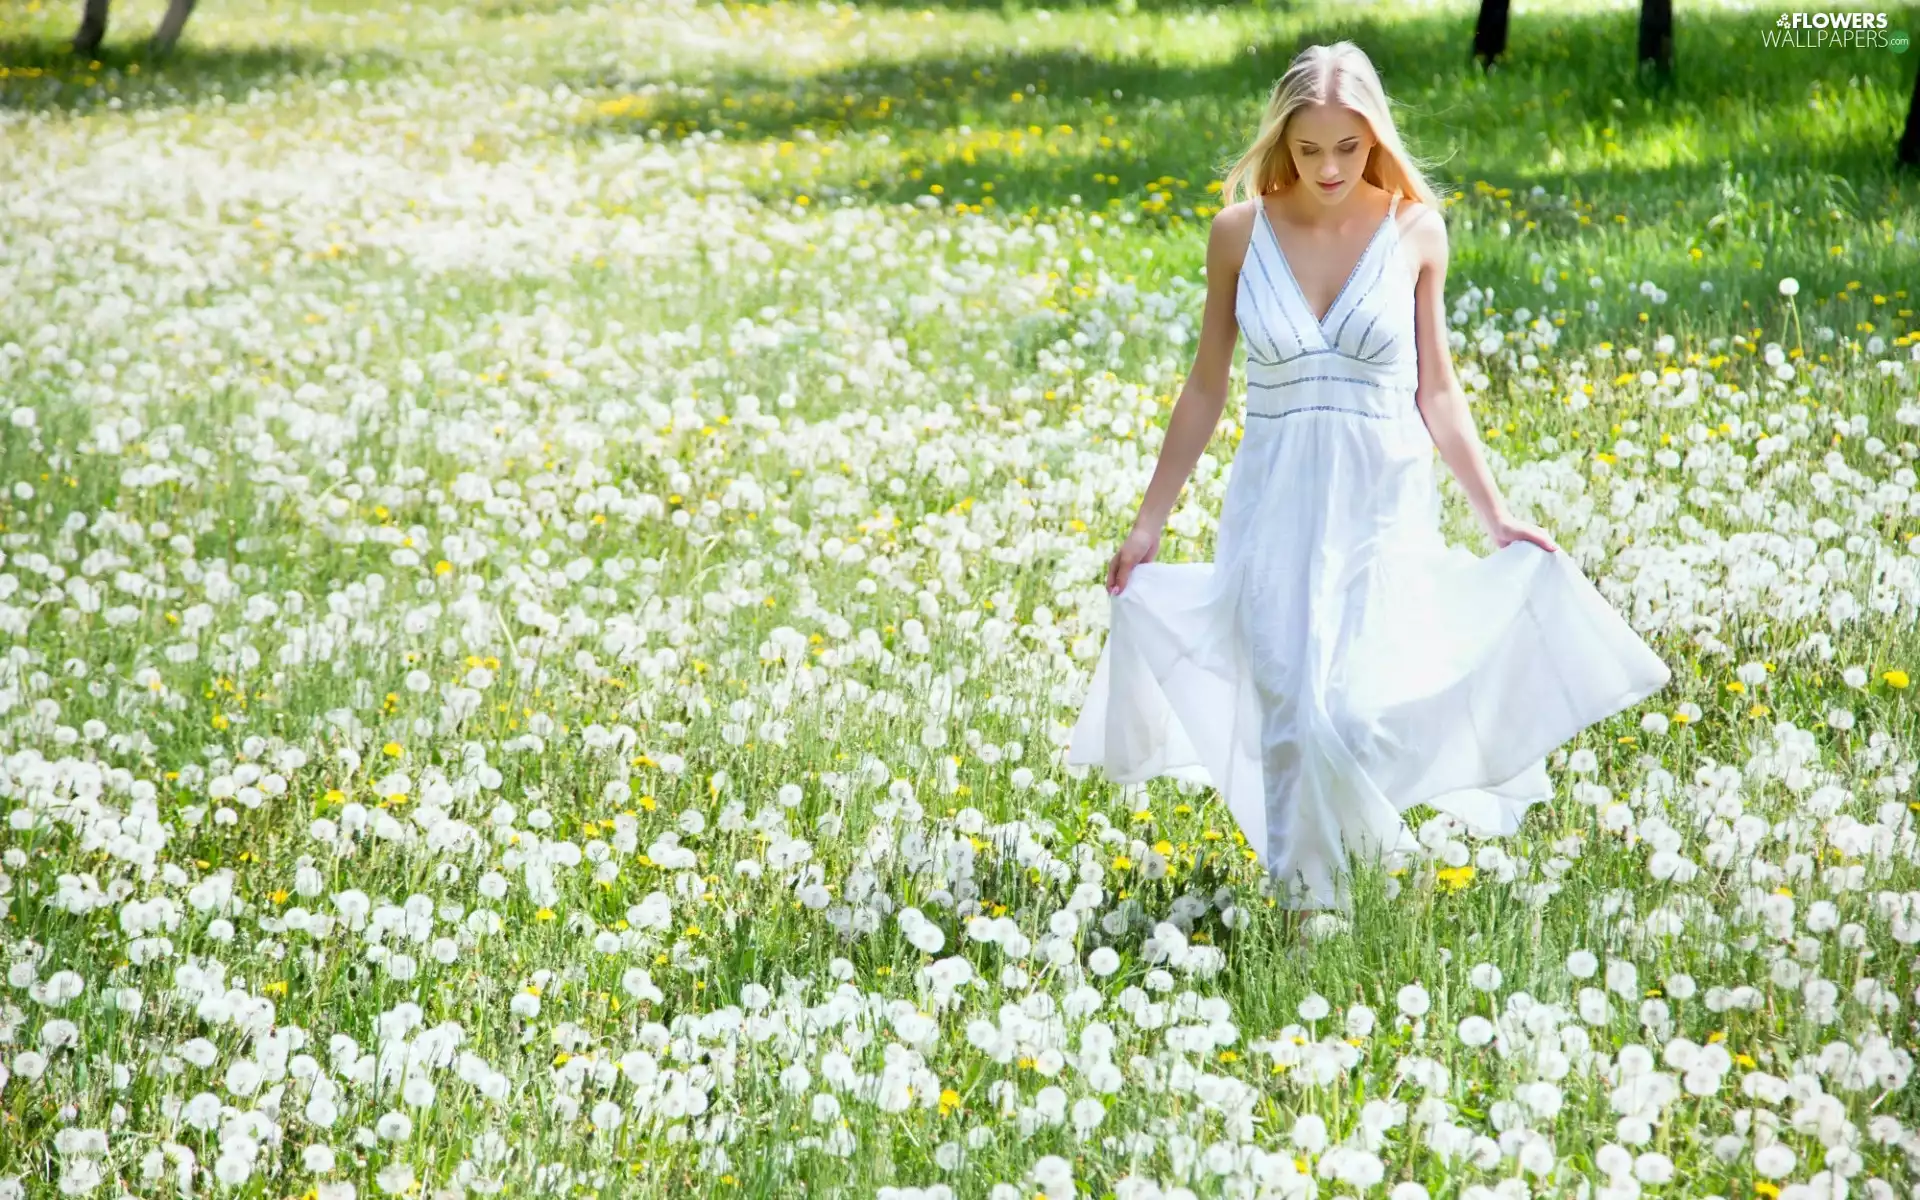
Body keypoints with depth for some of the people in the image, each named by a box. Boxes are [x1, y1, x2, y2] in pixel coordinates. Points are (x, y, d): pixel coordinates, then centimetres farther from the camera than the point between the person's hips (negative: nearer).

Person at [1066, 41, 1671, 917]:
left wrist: (1495, 514, 5)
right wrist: (1148, 522, 8)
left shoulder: (1414, 230, -3)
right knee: (1290, 717, -2)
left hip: (1384, 506, -1)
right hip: (1277, 505, 1)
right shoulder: (1240, 230, -2)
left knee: (1359, 707, -12)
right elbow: (1206, 388, 7)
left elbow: (1436, 392, 6)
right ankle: (1306, 910, 13)